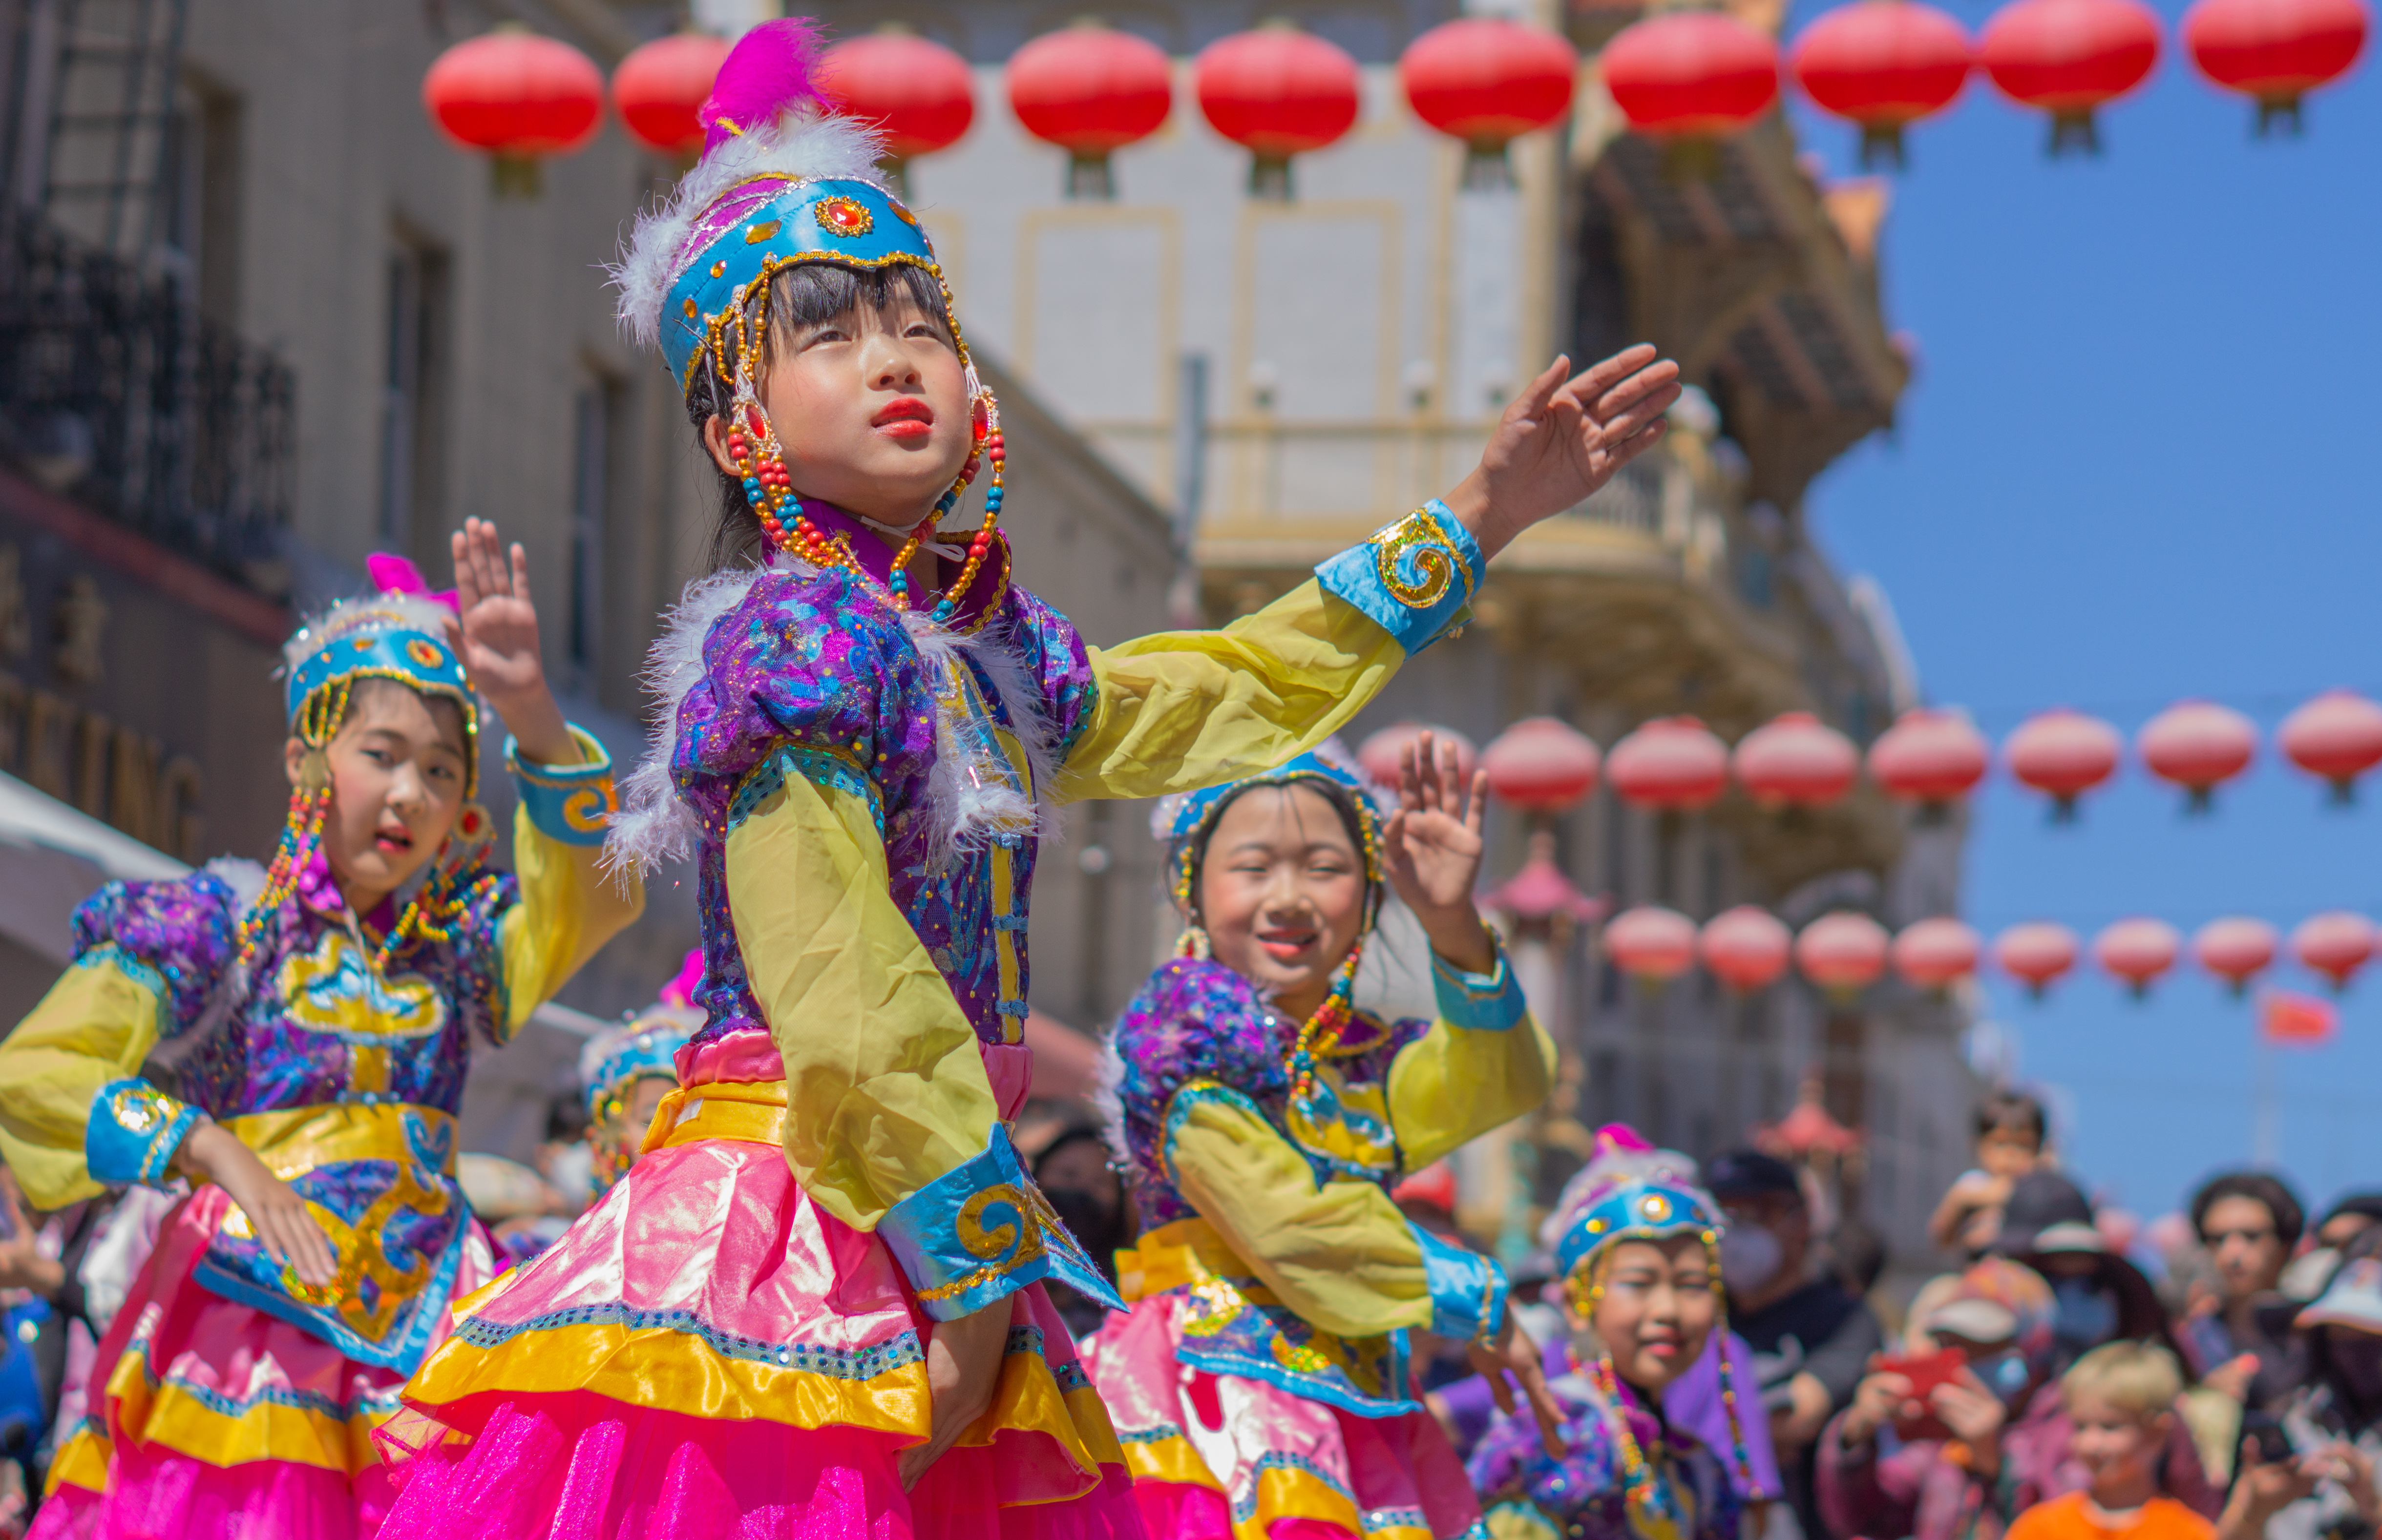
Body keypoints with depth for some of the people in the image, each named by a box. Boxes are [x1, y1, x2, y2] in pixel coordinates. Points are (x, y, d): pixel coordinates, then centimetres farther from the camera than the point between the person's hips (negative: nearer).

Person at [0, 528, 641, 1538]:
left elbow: (595, 891, -6)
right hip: (247, 1328, -3)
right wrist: (216, 1153, -18)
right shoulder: (223, 924, 3)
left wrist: (532, 713, -20)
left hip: (419, 1335, 3)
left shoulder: (457, 941, 13)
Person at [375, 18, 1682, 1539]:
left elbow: (1236, 689, 33)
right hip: (795, 1215, -8)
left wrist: (1482, 514, 36)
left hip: (938, 1244, 8)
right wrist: (978, 1283, -14)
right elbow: (843, 1004, -16)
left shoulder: (991, 648, 17)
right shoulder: (795, 639, -9)